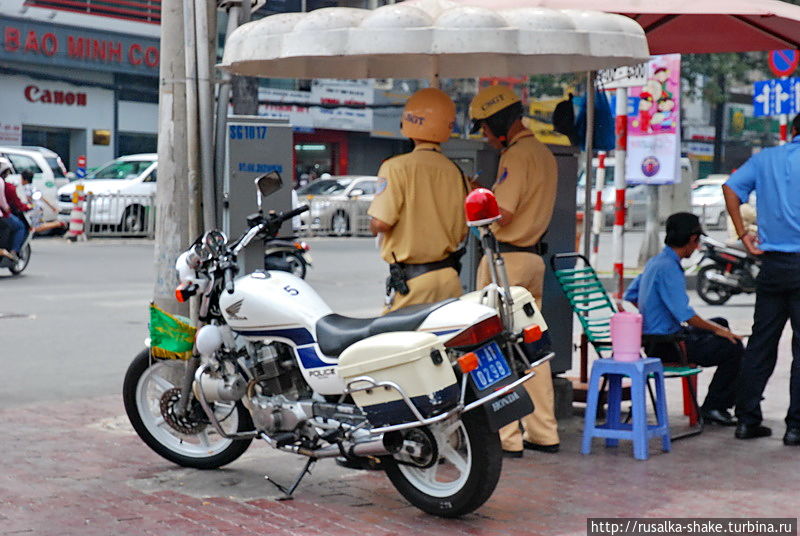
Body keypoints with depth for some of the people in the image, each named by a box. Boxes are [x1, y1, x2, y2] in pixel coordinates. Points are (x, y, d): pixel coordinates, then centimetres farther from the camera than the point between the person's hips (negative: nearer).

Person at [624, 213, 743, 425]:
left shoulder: (655, 262, 10)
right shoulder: (668, 268, -20)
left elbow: (630, 296, 21)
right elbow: (684, 314, -24)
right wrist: (716, 330, -10)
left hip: (654, 336, 11)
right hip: (666, 344, -11)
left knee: (720, 323, 24)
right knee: (733, 347, -14)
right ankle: (713, 406, -1)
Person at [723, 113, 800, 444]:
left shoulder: (765, 158, 9)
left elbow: (730, 188, 4)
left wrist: (743, 235, 7)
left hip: (771, 263, 4)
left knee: (760, 343, 11)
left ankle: (747, 419, 13)